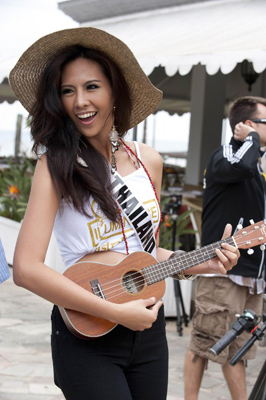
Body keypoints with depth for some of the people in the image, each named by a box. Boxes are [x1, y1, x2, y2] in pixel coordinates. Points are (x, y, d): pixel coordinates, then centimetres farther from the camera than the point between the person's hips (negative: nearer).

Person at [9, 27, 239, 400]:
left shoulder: (148, 160, 5)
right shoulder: (56, 164, -11)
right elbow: (26, 268, -20)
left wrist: (205, 263, -1)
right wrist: (117, 313, -20)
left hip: (149, 329, 5)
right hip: (86, 331, -5)